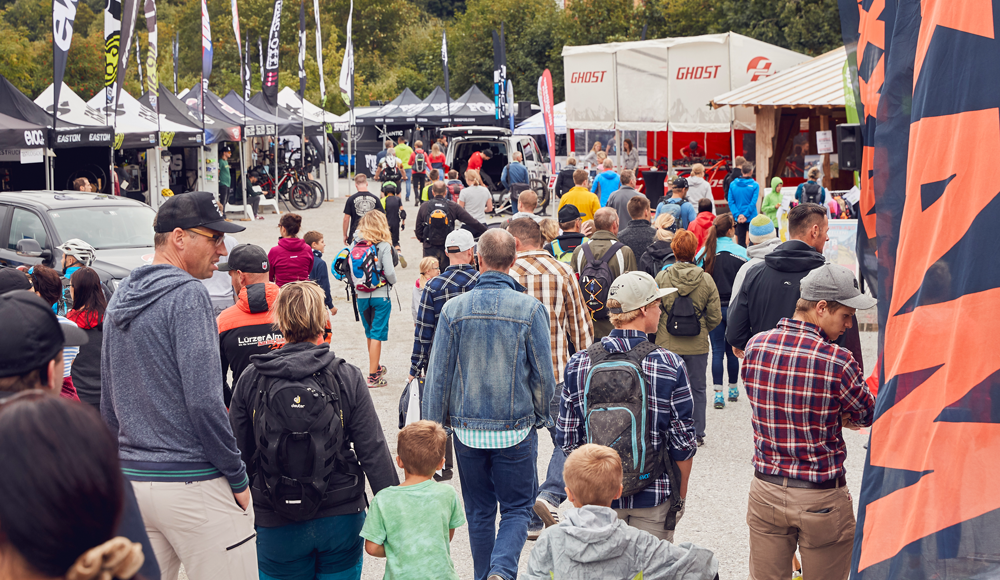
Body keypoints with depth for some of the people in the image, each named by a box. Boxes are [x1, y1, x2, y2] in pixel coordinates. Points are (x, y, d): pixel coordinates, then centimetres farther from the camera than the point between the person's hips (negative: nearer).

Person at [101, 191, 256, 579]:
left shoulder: (119, 299, 14)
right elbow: (202, 399, -19)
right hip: (192, 485, -8)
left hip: (133, 483, 8)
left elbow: (108, 405, 17)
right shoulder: (186, 293, -12)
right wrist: (237, 476, -11)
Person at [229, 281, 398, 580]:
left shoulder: (251, 379, -6)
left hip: (276, 524, 0)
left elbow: (238, 453, 0)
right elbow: (374, 453, -8)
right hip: (341, 518, 0)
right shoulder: (347, 378, -8)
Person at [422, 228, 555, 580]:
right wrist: (542, 417, 14)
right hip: (516, 429, -2)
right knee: (516, 508, 8)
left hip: (468, 429, 2)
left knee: (479, 512, 16)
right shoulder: (530, 309, -8)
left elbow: (438, 375, -2)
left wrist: (432, 427, 8)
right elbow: (544, 374, -3)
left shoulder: (454, 308, -5)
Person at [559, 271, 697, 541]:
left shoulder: (578, 364, -5)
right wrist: (680, 497, 7)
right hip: (653, 497, -2)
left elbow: (567, 439, 1)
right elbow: (682, 442, -7)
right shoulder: (669, 365, -11)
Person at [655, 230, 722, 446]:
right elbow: (715, 317, -3)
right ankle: (697, 433, 18)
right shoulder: (706, 279, -7)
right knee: (698, 388, 13)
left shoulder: (661, 277, -8)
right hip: (697, 345, 0)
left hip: (667, 344, 0)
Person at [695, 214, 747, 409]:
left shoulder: (704, 253, -5)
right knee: (732, 350, 13)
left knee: (717, 351, 4)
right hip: (734, 306, 0)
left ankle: (718, 393, -2)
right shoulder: (741, 253, -8)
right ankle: (733, 389, 25)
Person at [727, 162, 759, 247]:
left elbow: (731, 202, -4)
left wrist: (737, 215, -6)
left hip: (739, 218, 3)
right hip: (751, 218, -3)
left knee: (741, 241, 8)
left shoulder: (732, 184, 0)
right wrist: (746, 215, -11)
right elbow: (753, 202, -14)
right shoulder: (754, 185, -9)